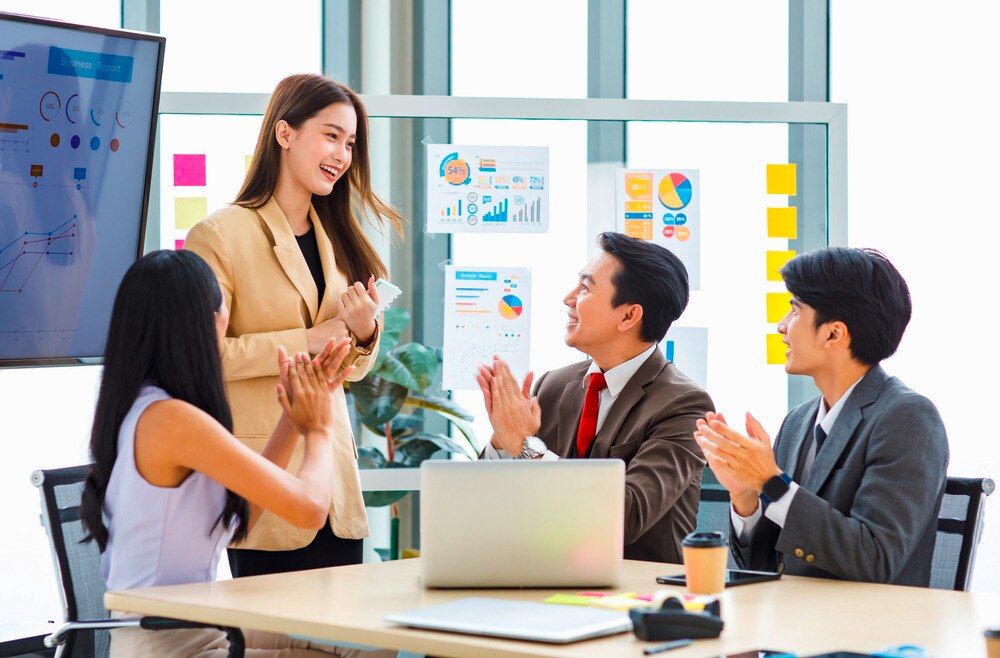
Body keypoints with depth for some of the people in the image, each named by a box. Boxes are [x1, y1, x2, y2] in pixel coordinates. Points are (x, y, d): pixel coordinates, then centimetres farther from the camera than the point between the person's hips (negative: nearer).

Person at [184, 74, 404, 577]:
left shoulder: (336, 237, 15)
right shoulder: (220, 235, -7)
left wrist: (364, 332, -2)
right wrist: (304, 340, -15)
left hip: (332, 470, 6)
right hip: (262, 469, -6)